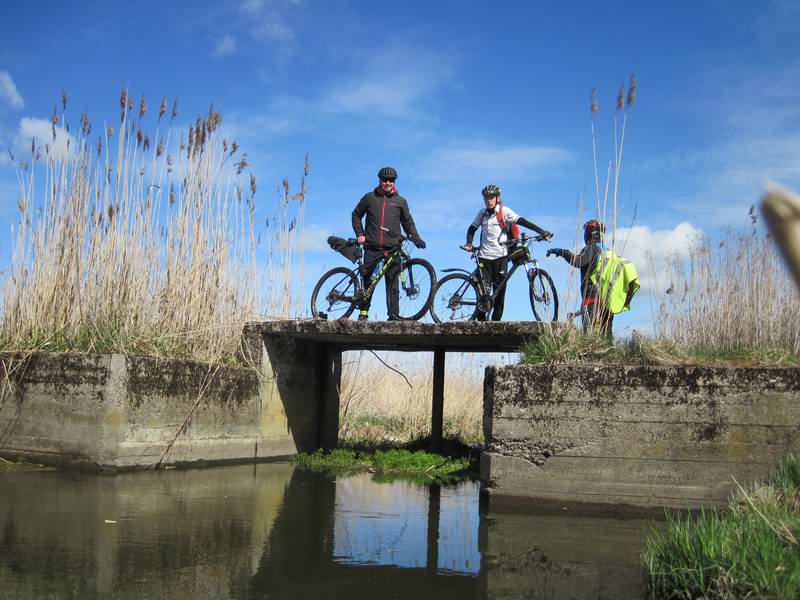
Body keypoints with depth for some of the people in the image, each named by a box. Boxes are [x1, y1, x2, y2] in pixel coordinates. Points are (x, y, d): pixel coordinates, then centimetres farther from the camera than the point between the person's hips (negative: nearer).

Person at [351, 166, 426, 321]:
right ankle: (363, 311, 10)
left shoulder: (401, 201, 13)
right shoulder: (370, 198, 12)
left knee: (392, 283, -4)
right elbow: (356, 215, 19)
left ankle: (393, 315, -2)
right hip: (372, 247, 0)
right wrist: (360, 234, 7)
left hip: (392, 248, 0)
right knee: (367, 279, -1)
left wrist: (416, 239, 4)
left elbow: (408, 222, 18)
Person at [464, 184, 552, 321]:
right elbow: (472, 229, 21)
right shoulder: (482, 213, 10)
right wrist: (469, 243, 2)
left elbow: (521, 221, -10)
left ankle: (496, 320, 5)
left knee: (499, 290, -1)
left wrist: (541, 231, -19)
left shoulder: (503, 211, -1)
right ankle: (481, 320, 4)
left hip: (500, 256, -2)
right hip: (484, 256, 2)